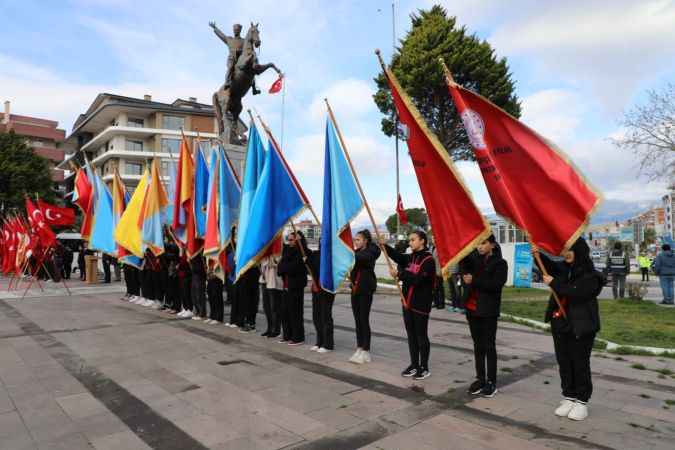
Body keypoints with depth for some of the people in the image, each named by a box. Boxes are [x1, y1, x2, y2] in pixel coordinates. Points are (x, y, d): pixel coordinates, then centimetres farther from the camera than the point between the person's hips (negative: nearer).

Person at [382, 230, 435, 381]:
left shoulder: (428, 260, -14)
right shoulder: (410, 257, 10)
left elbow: (418, 279, -24)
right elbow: (397, 256, -7)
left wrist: (400, 274, -22)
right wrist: (384, 245, -20)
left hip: (421, 304, -7)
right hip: (407, 302, 7)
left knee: (421, 335, 3)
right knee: (411, 334, 14)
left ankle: (424, 367, 15)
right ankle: (414, 365, 26)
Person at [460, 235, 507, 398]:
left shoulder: (500, 263, -7)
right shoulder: (474, 258, 8)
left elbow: (496, 284, -19)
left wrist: (474, 281, -23)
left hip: (488, 311, -5)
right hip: (472, 308, 5)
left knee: (489, 346, 2)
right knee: (478, 345, 12)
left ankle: (491, 382, 12)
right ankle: (480, 378, 22)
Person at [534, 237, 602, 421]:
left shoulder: (590, 275, -14)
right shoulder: (564, 268, 8)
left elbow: (575, 293, -25)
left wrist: (554, 283, -22)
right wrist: (539, 255, -16)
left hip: (581, 327, -6)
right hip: (560, 325, 6)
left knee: (580, 364, 5)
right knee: (564, 363, 12)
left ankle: (581, 401, 17)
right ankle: (568, 397, 24)